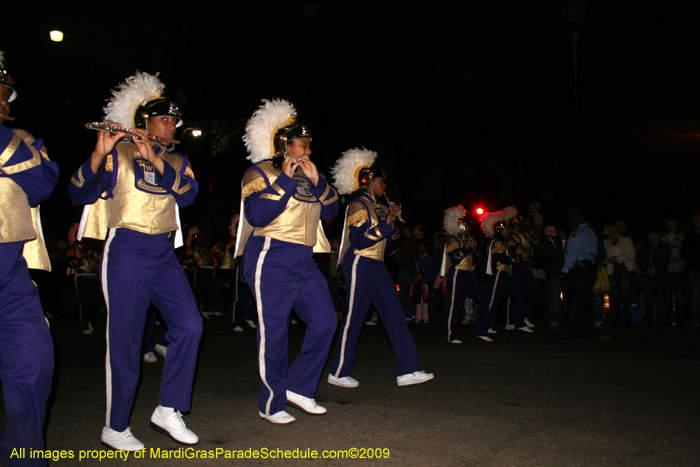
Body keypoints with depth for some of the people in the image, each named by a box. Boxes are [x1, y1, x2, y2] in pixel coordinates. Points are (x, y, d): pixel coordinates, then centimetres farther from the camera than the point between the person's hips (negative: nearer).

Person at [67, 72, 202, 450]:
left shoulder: (176, 161, 14)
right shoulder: (118, 154, 0)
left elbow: (188, 194, -4)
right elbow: (80, 194, -10)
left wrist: (156, 161, -14)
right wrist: (99, 154, -25)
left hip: (163, 252, 6)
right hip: (127, 251, -5)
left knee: (189, 325, -5)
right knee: (125, 338, -3)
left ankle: (168, 411, 7)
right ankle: (114, 428, 12)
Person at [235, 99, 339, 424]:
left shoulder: (307, 178, 17)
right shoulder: (259, 173, -3)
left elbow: (331, 212, 10)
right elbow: (257, 215, -19)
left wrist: (317, 180, -3)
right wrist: (286, 179, -17)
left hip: (305, 263, 7)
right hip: (272, 262, -7)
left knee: (325, 322, 0)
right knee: (274, 333, -1)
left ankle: (299, 388, 15)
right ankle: (272, 403, 14)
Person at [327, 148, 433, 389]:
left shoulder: (378, 208, 17)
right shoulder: (358, 205, -9)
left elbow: (389, 241, 19)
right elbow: (358, 241, -19)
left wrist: (392, 221, 2)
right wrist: (385, 224, -17)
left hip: (377, 267, 9)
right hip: (360, 266, -9)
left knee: (395, 315, 3)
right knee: (354, 319, -2)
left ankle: (407, 370, 4)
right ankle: (338, 373, 10)